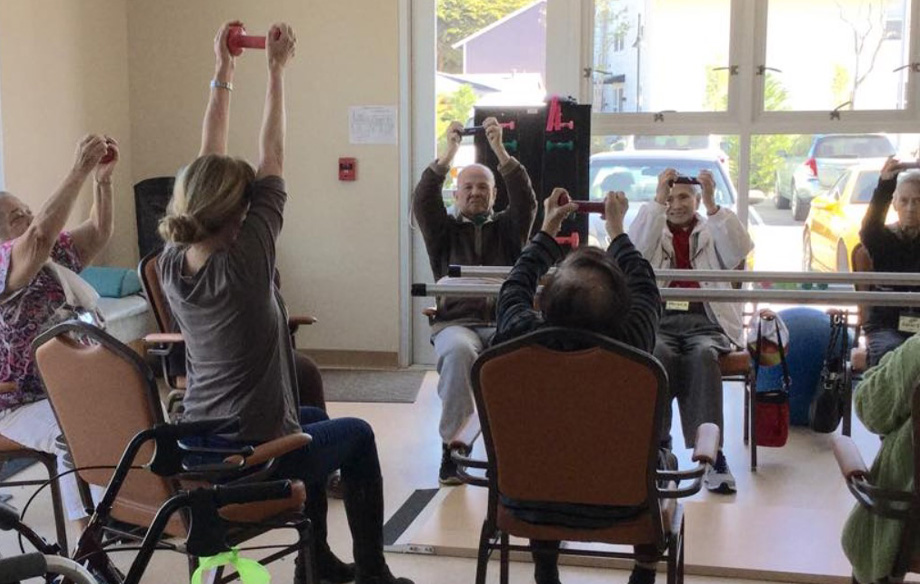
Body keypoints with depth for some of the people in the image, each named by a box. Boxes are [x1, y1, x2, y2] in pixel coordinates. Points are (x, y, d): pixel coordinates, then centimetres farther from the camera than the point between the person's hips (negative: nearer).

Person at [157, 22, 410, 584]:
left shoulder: (172, 262, -6)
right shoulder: (246, 260, -23)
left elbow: (208, 165, 3)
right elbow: (272, 161, -12)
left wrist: (223, 72, 9)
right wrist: (277, 70, -2)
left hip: (198, 450, 7)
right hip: (256, 454, -7)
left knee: (313, 419, 32)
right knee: (358, 434, 21)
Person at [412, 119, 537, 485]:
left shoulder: (507, 228, 19)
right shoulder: (445, 230, 17)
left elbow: (525, 201, -1)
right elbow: (423, 201, -2)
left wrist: (500, 151, -11)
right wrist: (448, 154, -11)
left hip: (505, 323, 1)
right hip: (456, 323, -1)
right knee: (458, 351, -37)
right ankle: (451, 445, -25)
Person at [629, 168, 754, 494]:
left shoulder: (712, 232, 21)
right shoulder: (654, 232, 21)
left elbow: (740, 251, 1)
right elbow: (634, 251, -1)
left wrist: (713, 205, -6)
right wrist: (657, 201, -3)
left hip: (705, 322, 0)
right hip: (659, 320, 0)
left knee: (703, 355, -34)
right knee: (658, 354, -34)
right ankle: (658, 446, -26)